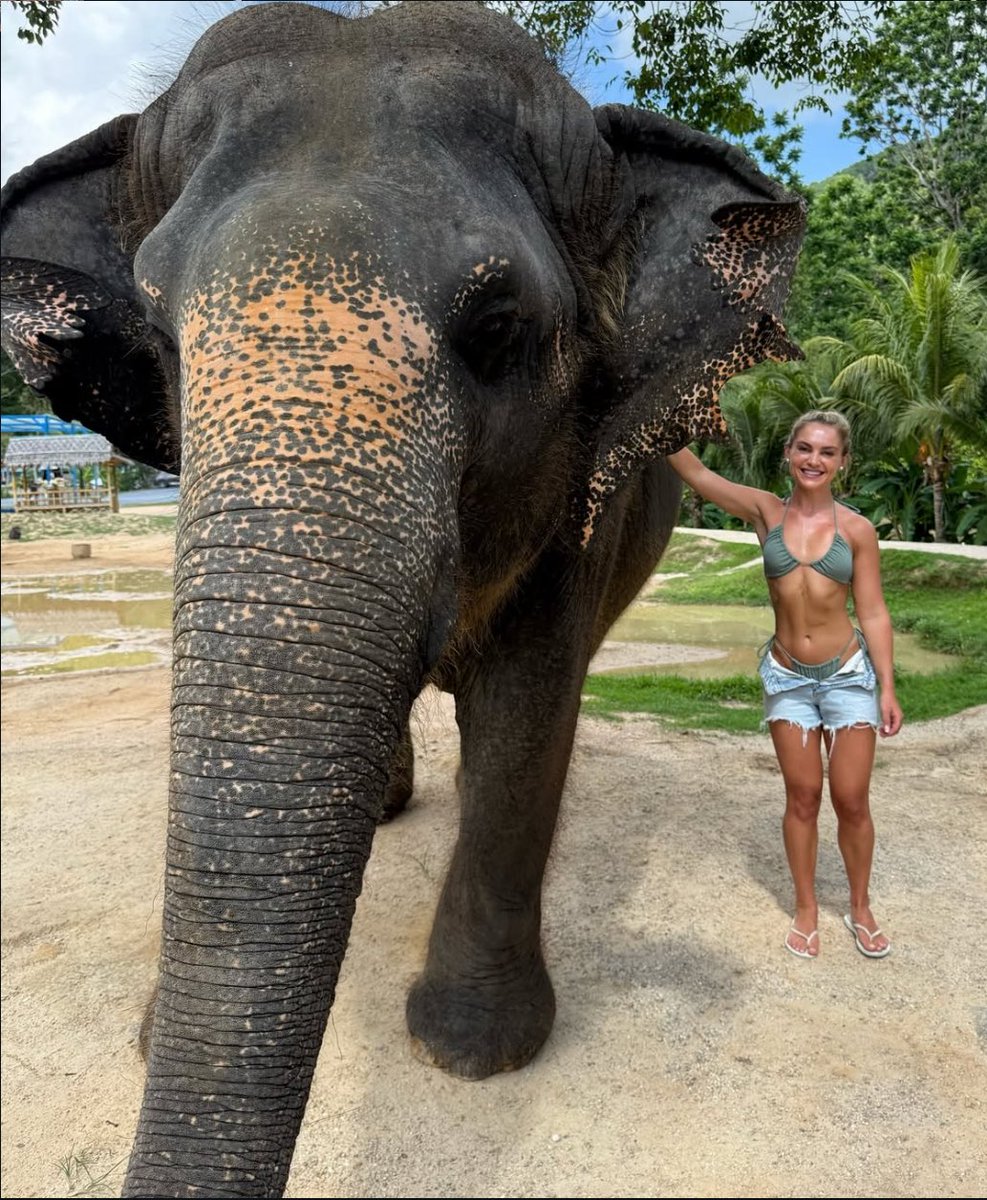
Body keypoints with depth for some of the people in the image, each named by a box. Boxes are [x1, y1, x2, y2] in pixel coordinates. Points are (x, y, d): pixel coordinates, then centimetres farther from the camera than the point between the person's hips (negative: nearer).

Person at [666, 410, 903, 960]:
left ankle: (861, 908, 29)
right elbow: (695, 471, -10)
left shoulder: (858, 529, -5)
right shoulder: (766, 512, -4)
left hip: (849, 674, 0)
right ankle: (807, 909, 27)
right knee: (803, 797, 10)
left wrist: (887, 687, -4)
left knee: (852, 801, 6)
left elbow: (874, 613, -2)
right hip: (787, 677, 1)